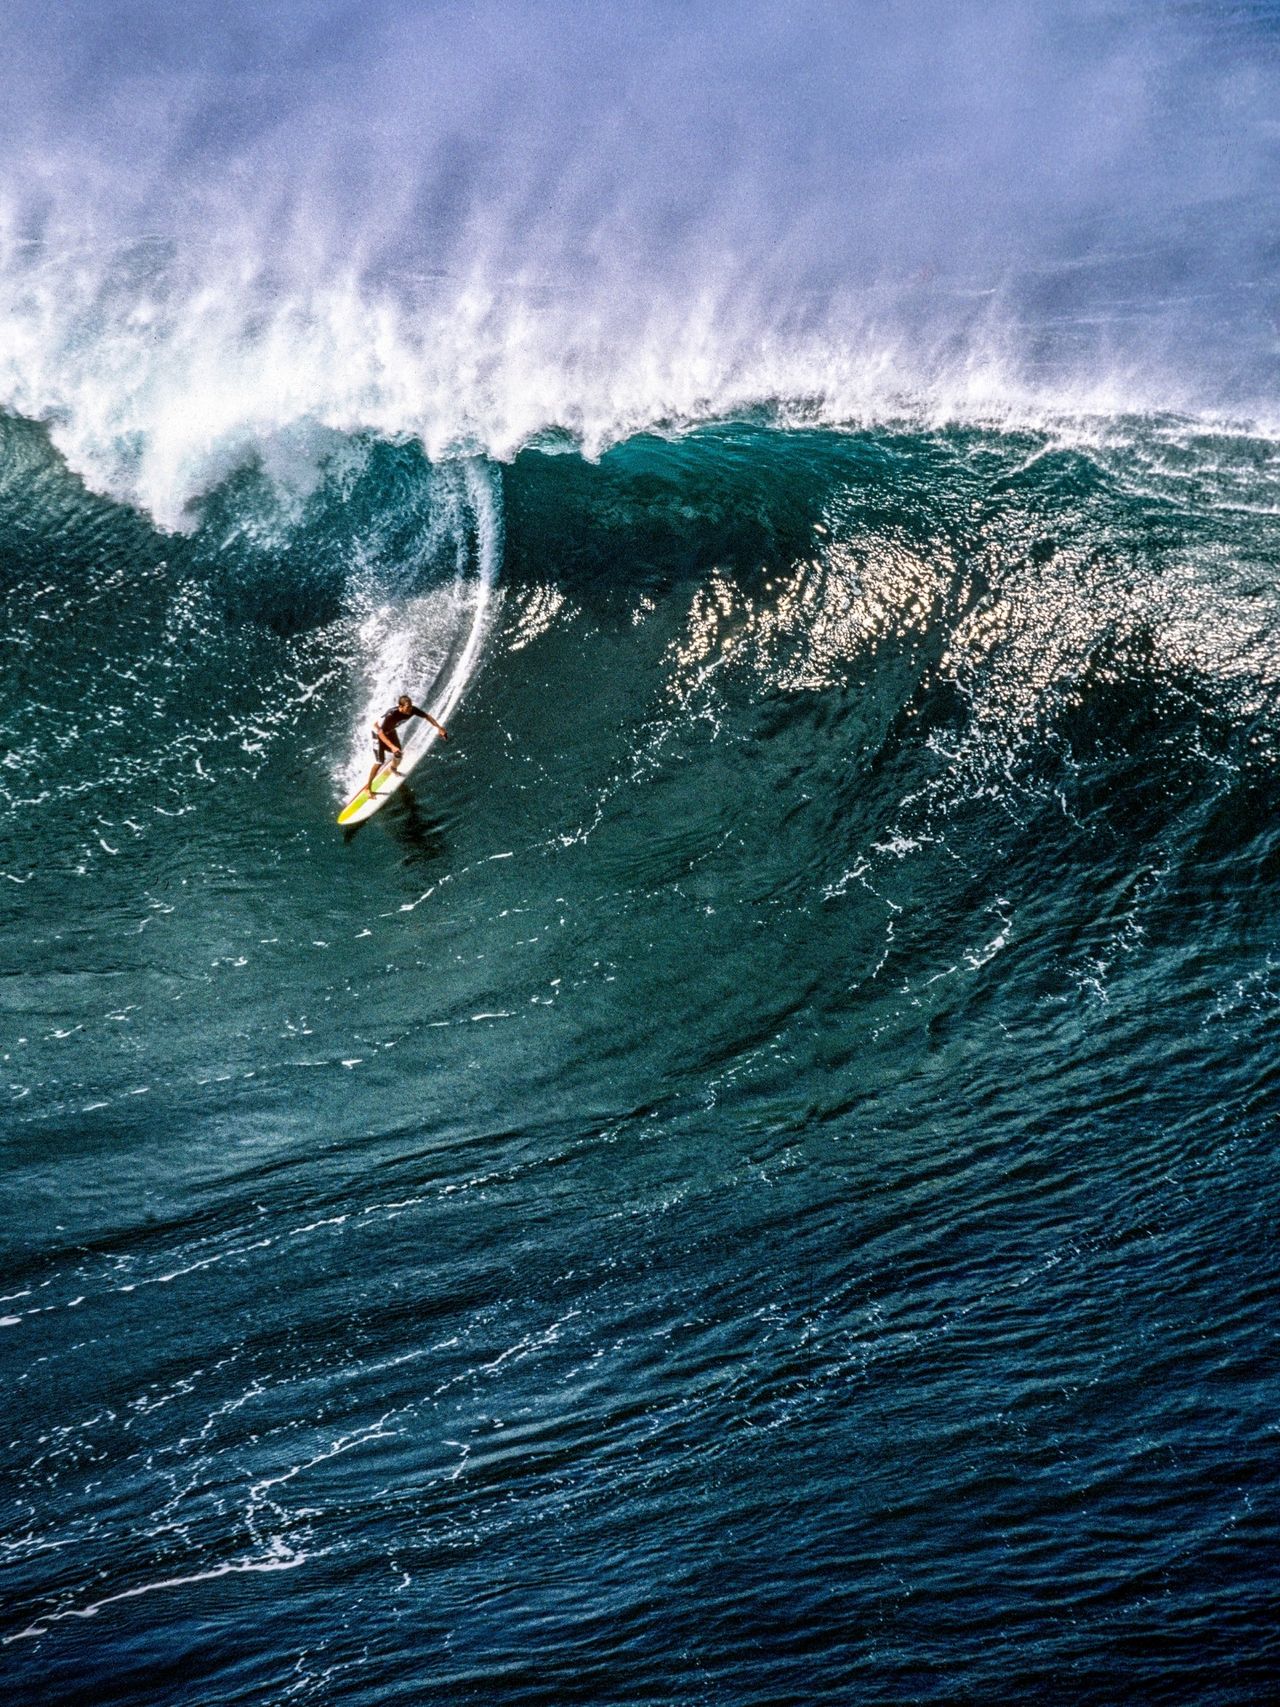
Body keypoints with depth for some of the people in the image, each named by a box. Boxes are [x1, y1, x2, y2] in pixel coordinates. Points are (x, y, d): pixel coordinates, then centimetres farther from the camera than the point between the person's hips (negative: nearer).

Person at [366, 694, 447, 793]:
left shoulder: (412, 710, -26)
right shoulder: (391, 715, -44)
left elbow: (427, 716, -9)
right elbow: (381, 733, -38)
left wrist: (440, 728, -11)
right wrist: (392, 746, -46)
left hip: (391, 732, 6)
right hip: (379, 733, -6)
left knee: (398, 757, 14)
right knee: (379, 762, -10)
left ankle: (393, 770, 50)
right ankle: (368, 786, 5)